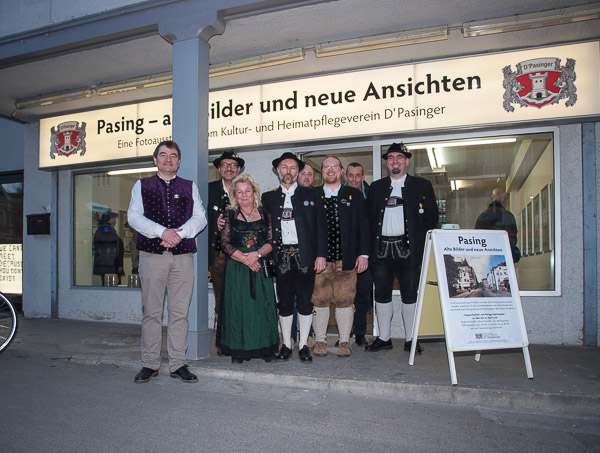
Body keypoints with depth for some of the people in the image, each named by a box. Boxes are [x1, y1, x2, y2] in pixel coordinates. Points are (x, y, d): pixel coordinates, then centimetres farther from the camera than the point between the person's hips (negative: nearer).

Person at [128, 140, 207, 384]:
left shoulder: (190, 187, 16)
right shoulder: (142, 185, 13)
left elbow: (200, 217, 5)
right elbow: (134, 216, -1)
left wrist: (180, 233, -13)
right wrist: (162, 232, -15)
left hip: (183, 255, 1)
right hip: (152, 255, -1)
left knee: (180, 312, 2)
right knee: (151, 312, 3)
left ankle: (178, 364, 10)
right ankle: (150, 364, 13)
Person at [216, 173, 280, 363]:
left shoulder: (264, 214, 9)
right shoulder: (229, 215, 6)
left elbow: (272, 241, 3)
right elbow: (225, 243, -2)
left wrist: (257, 254, -14)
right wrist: (245, 259, -13)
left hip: (261, 267, 1)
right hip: (236, 269, -1)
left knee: (263, 305, 1)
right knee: (238, 306, -1)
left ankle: (265, 348, 13)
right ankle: (238, 350, 10)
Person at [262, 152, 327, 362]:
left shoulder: (311, 196, 9)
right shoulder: (268, 198, 11)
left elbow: (321, 227, 5)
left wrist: (321, 254, -3)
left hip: (305, 256, -1)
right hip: (281, 257, 1)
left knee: (305, 301, 3)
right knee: (284, 302, 5)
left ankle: (303, 345, 16)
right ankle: (286, 344, 19)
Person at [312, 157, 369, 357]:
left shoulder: (354, 195, 10)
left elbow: (363, 226, 8)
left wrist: (363, 254, 0)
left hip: (346, 258, 0)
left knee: (345, 301, 3)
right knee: (320, 300, 3)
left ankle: (344, 341, 16)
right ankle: (320, 340, 17)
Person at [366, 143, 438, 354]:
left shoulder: (422, 186, 8)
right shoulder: (376, 187, 15)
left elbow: (432, 216, 6)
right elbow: (369, 216, 11)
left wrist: (422, 241, -4)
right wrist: (370, 246, 2)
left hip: (408, 248, -2)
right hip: (381, 249, 3)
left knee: (410, 295, 3)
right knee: (381, 294, 7)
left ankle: (411, 339, 15)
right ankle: (384, 337, 18)